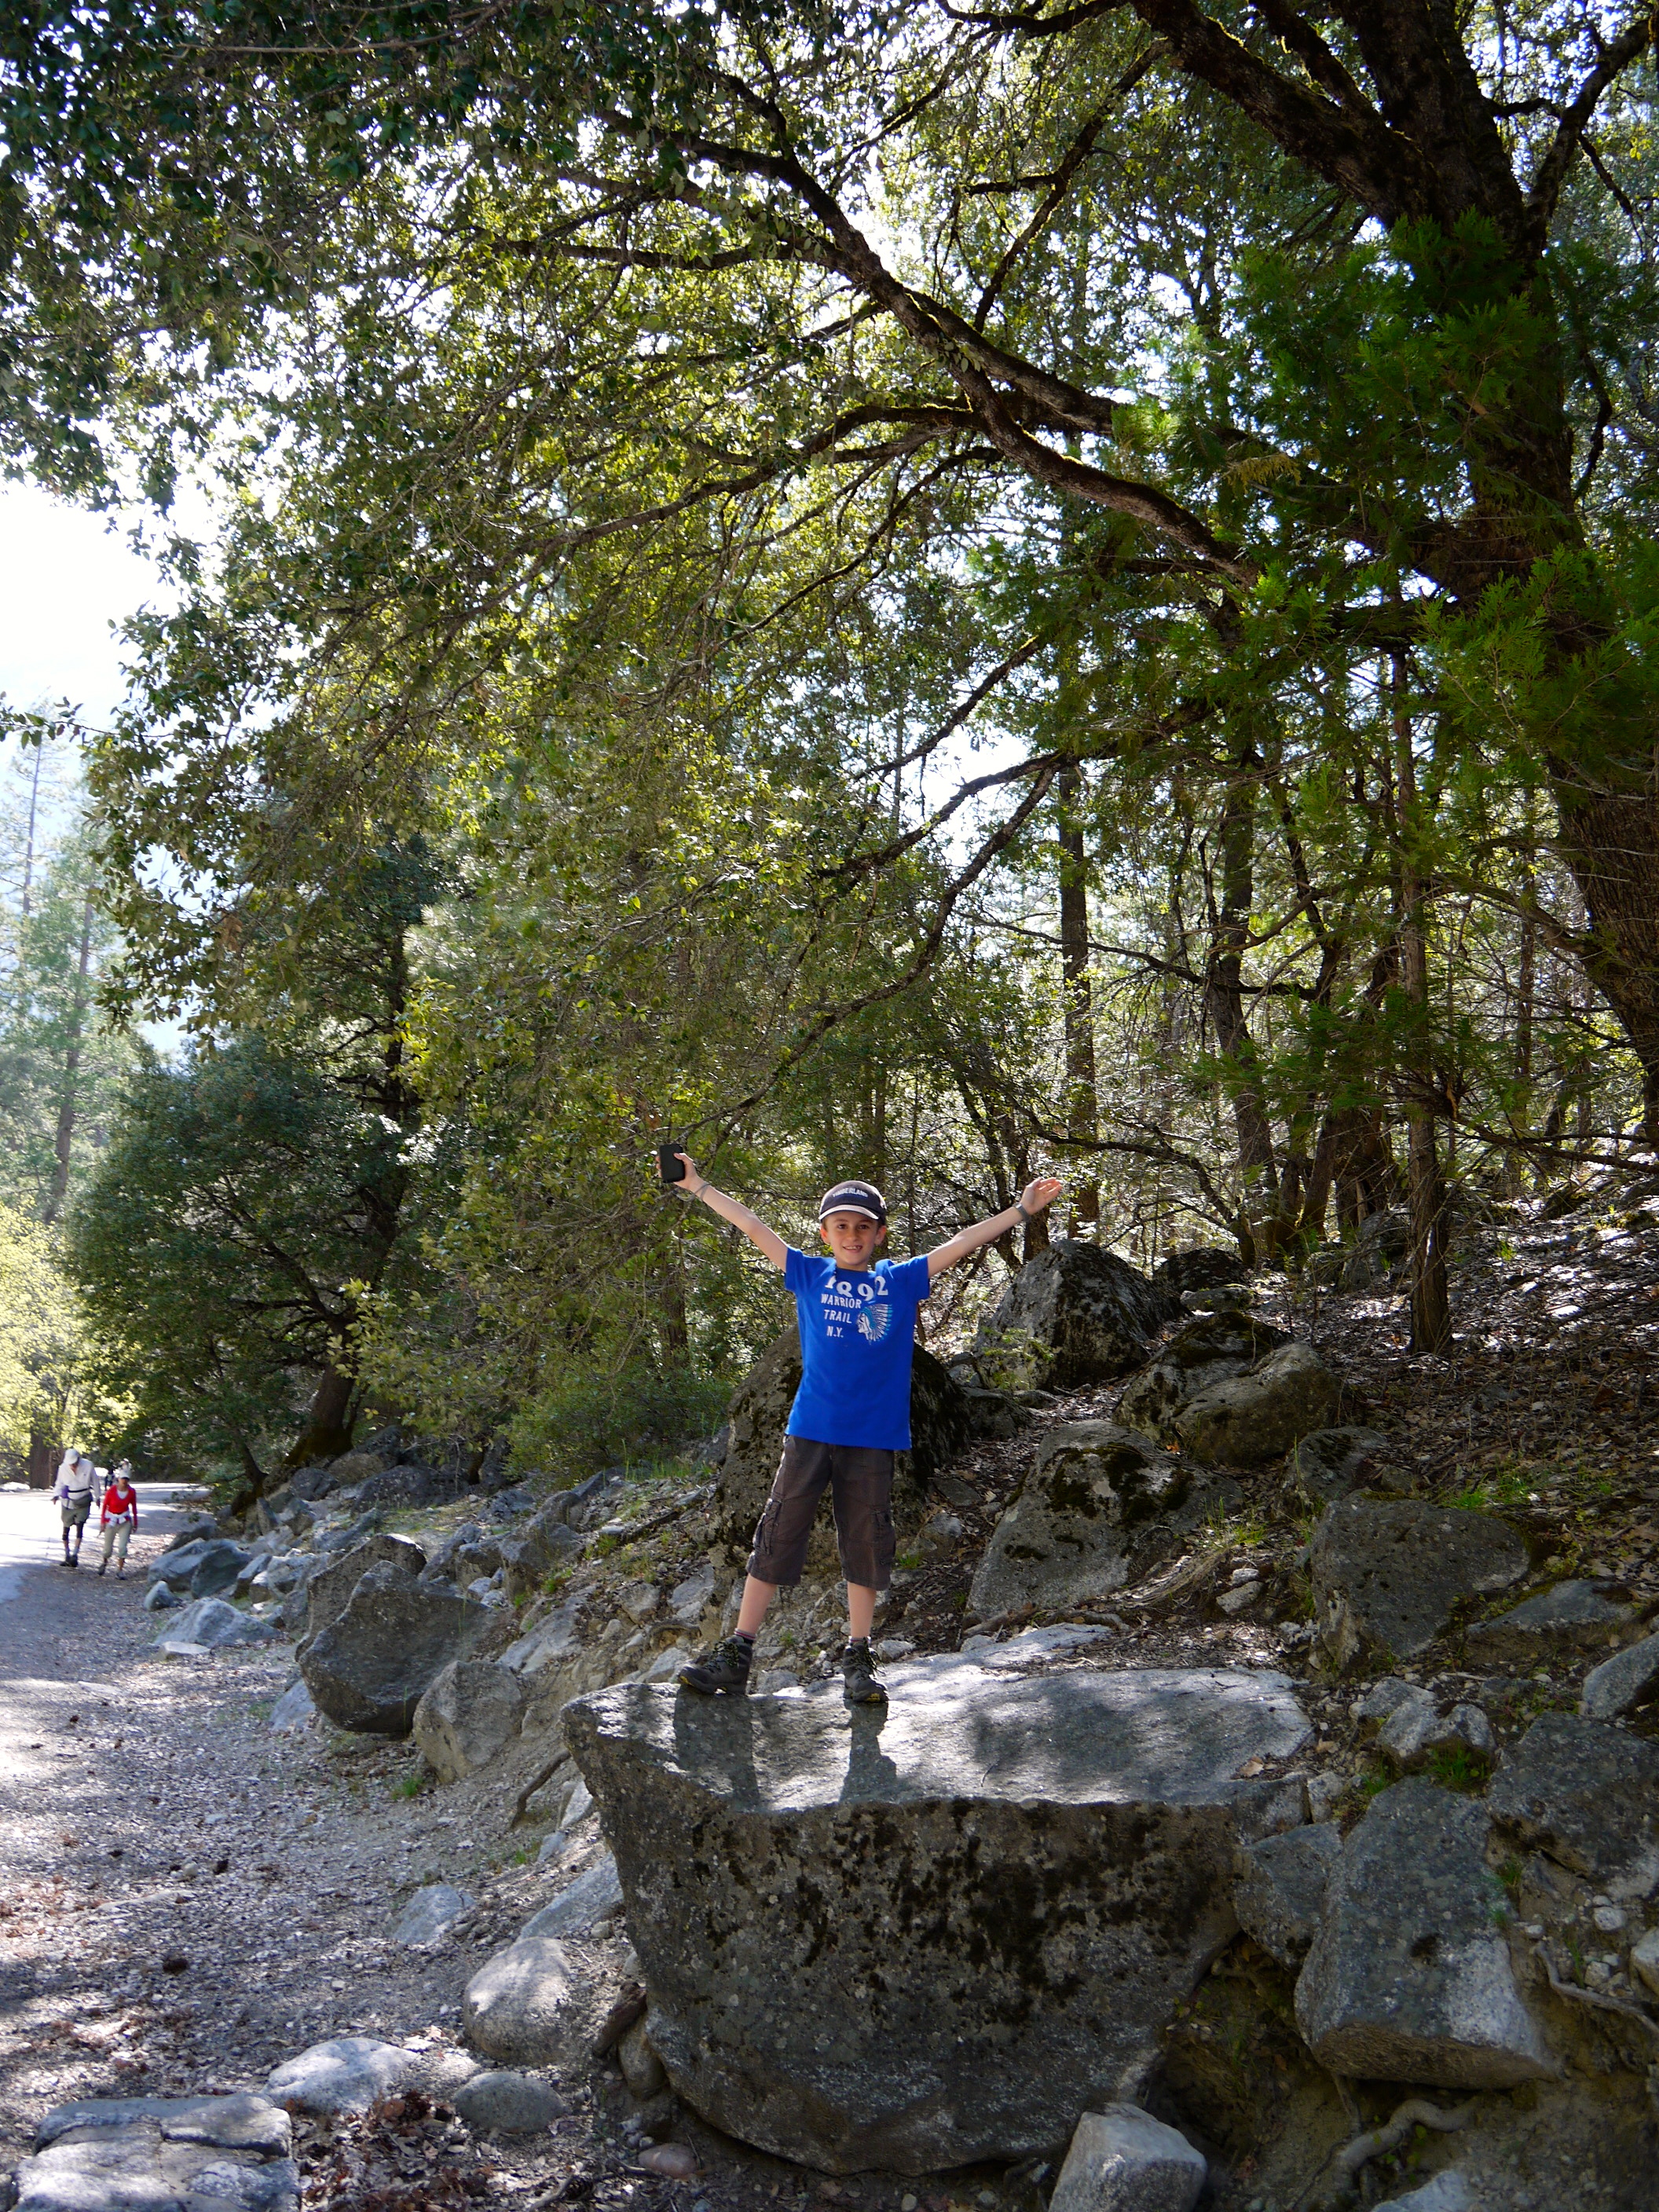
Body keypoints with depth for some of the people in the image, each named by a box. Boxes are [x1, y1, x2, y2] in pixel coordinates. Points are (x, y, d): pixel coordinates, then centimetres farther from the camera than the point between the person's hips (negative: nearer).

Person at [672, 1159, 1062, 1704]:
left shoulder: (901, 1281, 7)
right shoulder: (810, 1276, 8)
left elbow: (960, 1244, 7)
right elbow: (753, 1227, 10)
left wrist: (1021, 1210, 4)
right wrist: (699, 1187, 12)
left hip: (873, 1439, 0)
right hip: (809, 1432, 0)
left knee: (866, 1548, 5)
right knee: (775, 1540, 1)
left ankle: (857, 1662, 16)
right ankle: (736, 1655, 7)